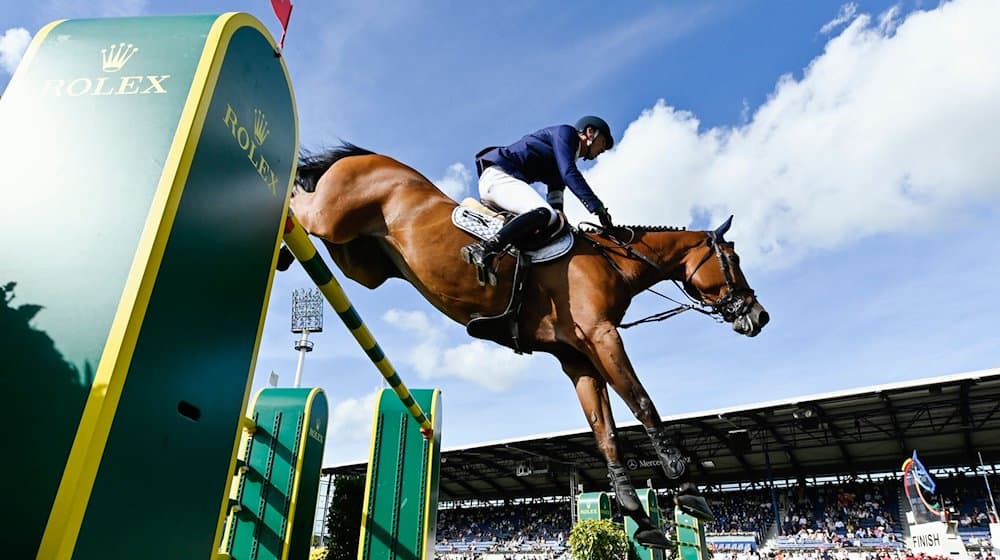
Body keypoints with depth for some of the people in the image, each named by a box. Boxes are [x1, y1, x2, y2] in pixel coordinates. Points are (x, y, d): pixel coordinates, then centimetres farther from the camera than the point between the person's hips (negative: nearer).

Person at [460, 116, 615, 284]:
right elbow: (569, 173, -16)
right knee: (544, 213, -31)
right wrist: (597, 207, -20)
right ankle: (485, 250, -45)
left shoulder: (566, 159, 26)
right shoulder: (565, 132, 0)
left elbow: (555, 200, 18)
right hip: (498, 175, -10)